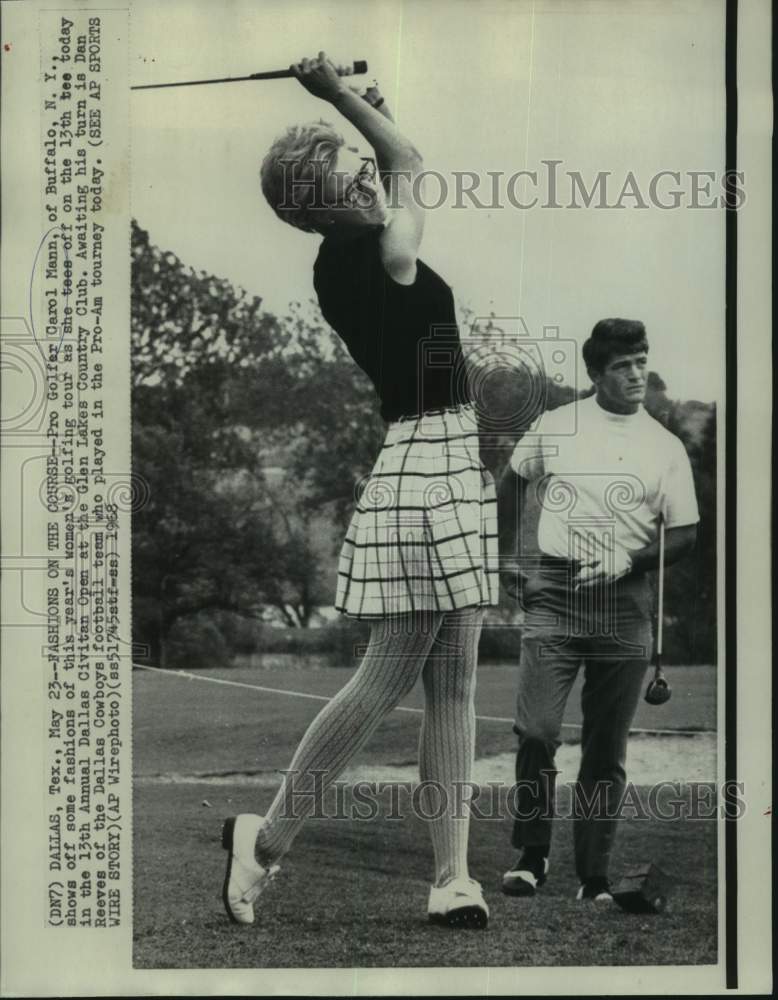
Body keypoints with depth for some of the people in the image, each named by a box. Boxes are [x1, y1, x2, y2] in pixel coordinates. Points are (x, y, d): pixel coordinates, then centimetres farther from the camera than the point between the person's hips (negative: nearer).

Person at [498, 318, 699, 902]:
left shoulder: (666, 448, 5)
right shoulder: (553, 428, 4)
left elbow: (685, 536, 5)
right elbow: (514, 483, 21)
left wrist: (630, 559, -12)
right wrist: (508, 556, 15)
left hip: (625, 603, 1)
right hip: (554, 592, -1)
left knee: (607, 751, 5)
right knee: (536, 730, -13)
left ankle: (595, 879, 14)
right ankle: (531, 856, 4)